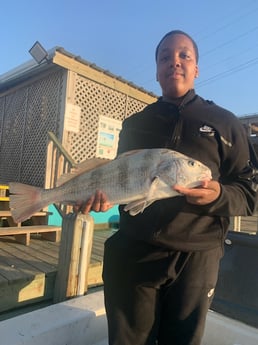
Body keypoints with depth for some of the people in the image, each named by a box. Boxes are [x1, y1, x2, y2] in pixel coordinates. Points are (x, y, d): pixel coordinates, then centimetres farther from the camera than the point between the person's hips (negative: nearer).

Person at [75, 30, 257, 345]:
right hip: (133, 253, 2)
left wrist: (218, 196, -21)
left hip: (195, 258, 0)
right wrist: (102, 193, -9)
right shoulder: (134, 124, 9)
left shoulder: (225, 123, 3)